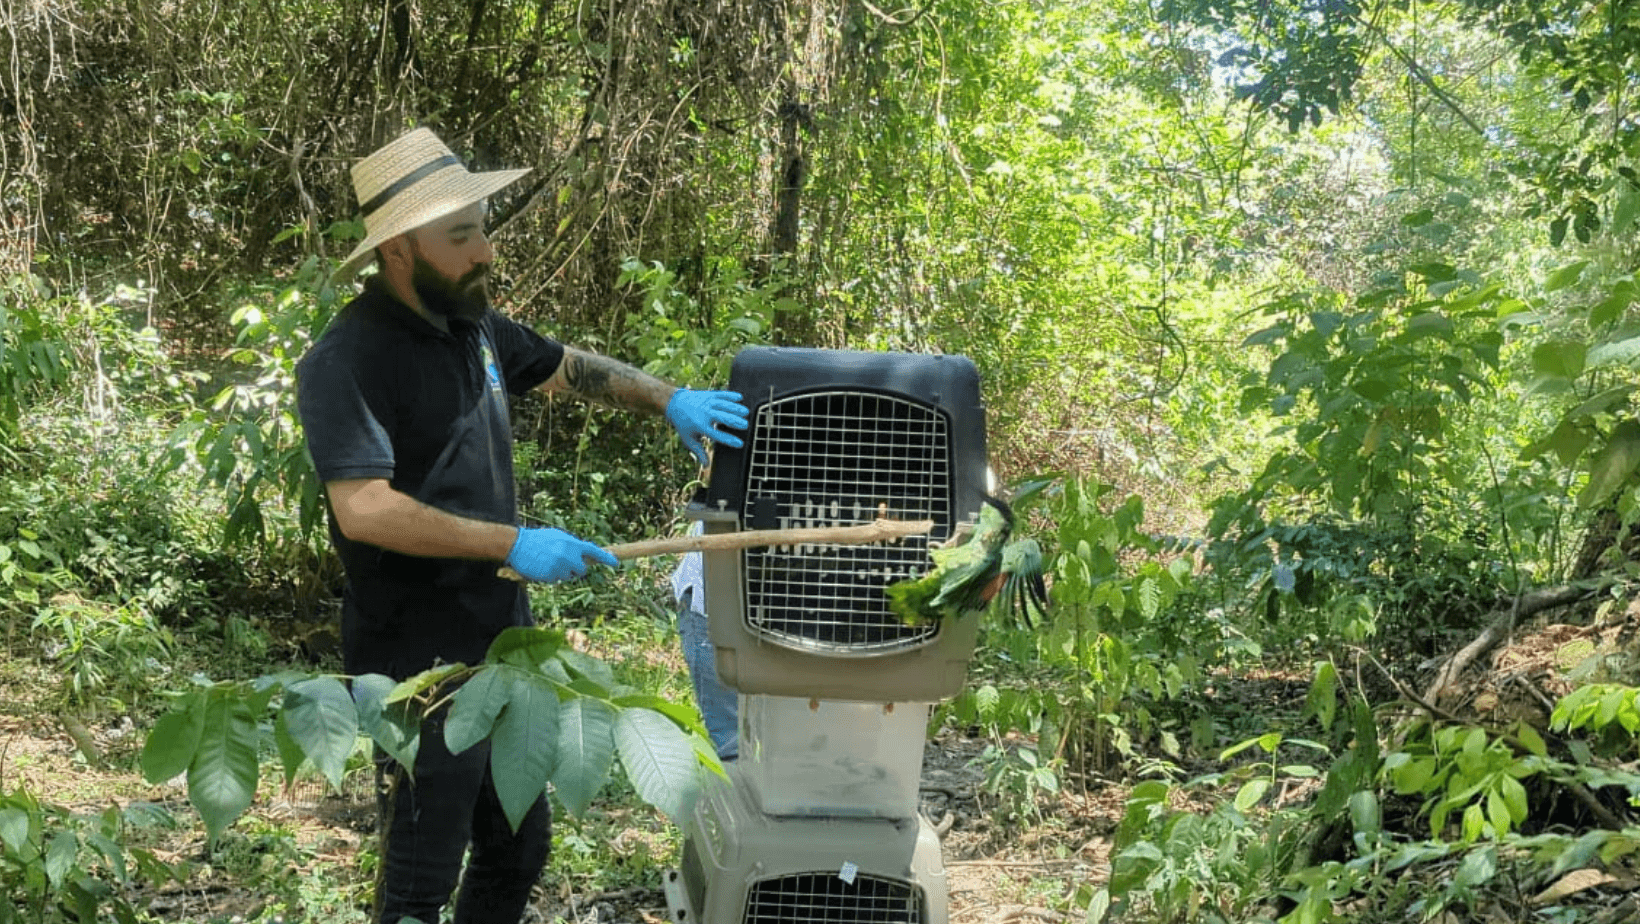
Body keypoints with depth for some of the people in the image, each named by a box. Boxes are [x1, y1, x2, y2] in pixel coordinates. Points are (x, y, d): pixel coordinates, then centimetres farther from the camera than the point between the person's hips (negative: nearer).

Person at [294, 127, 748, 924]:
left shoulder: (471, 324, 8)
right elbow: (363, 511, -29)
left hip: (503, 643, 9)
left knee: (520, 850, 19)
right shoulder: (347, 362, -18)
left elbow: (571, 369, 25)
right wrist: (513, 544, -27)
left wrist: (670, 400, 10)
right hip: (420, 668, -9)